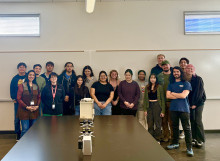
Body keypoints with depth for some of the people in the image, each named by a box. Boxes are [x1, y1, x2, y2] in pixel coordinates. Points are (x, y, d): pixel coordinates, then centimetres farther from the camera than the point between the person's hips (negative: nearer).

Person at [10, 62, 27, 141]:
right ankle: (18, 134, 17)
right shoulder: (15, 78, 6)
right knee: (17, 118, 4)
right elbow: (12, 89, 6)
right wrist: (14, 98, -4)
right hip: (17, 102, 1)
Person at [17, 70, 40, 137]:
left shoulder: (36, 86, 10)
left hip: (34, 111, 4)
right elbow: (19, 98, -6)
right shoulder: (22, 86, -3)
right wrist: (26, 107, -14)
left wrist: (37, 106, -4)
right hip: (24, 110, -4)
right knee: (25, 129, -4)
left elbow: (39, 97, 13)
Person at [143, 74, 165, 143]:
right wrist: (145, 109, 3)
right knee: (150, 124, 8)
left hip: (157, 106, -3)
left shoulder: (159, 87, -3)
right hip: (149, 106, 3)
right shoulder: (147, 87, 8)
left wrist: (163, 111, -8)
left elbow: (162, 99, -4)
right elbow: (145, 99, 9)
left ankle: (157, 139, 14)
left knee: (157, 124, 1)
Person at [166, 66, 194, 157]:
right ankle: (175, 143, 28)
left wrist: (173, 93, 0)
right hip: (173, 108, 4)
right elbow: (168, 96, 1)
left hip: (184, 109, -4)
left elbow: (184, 95, -11)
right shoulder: (171, 84, 13)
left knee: (187, 128, -6)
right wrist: (179, 96, -7)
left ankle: (189, 148, -3)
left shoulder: (186, 83, 2)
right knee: (174, 127, 14)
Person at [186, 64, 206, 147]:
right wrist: (189, 103, 0)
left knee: (198, 121, -7)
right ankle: (194, 138, 13)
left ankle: (200, 140, 1)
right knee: (192, 121, 5)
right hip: (189, 103, 3)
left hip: (198, 102, -3)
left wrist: (195, 103, -11)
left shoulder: (198, 79, -6)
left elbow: (199, 92, -9)